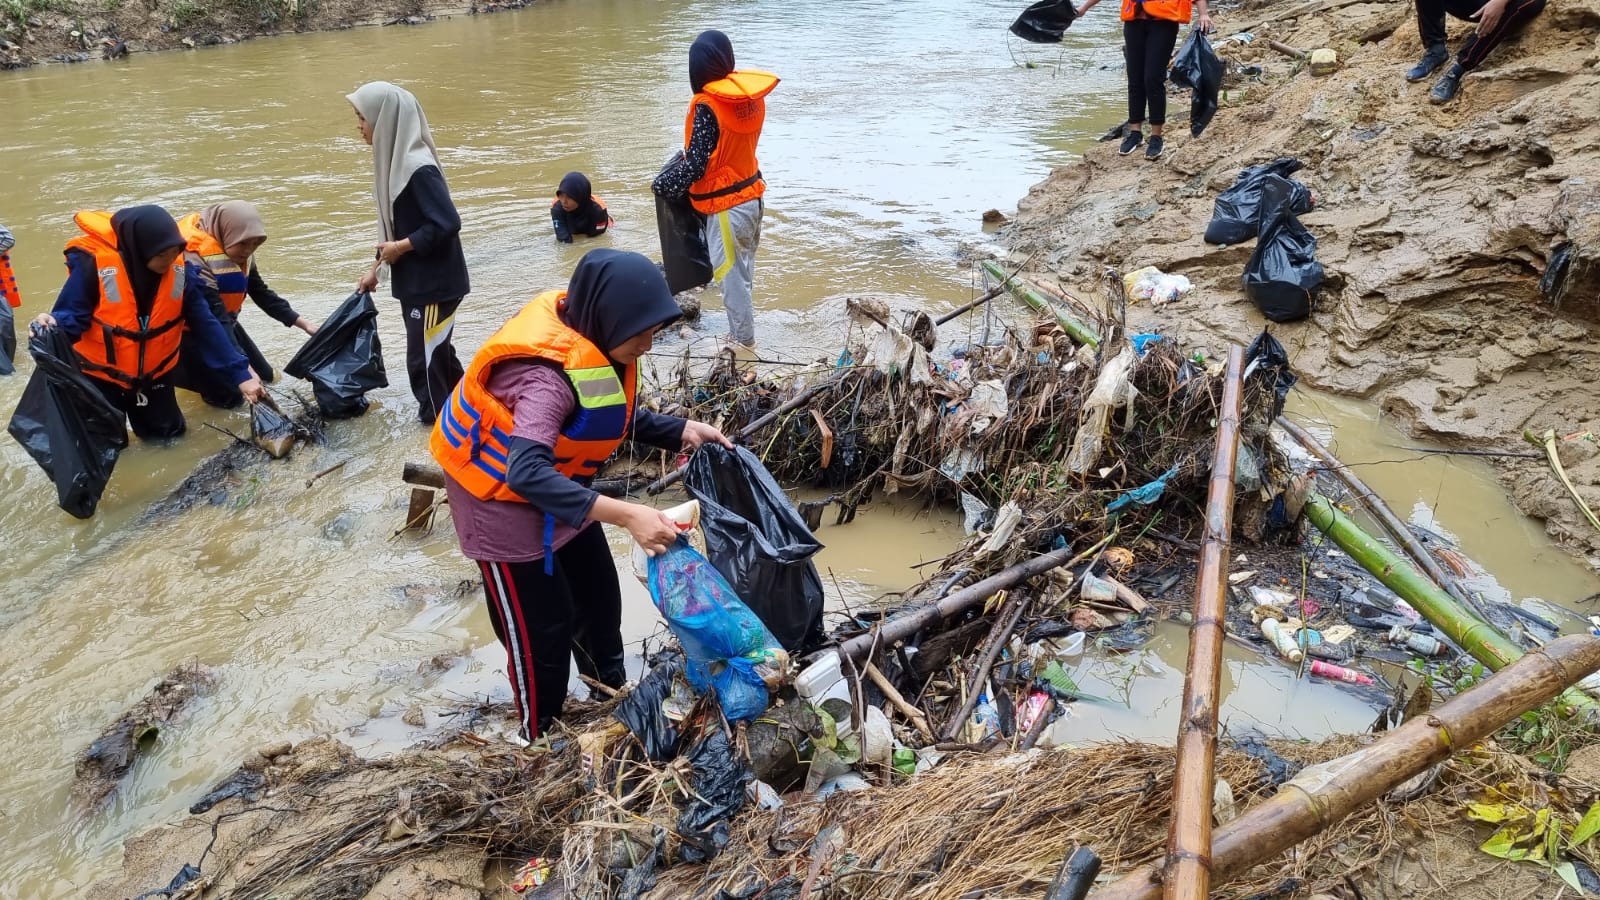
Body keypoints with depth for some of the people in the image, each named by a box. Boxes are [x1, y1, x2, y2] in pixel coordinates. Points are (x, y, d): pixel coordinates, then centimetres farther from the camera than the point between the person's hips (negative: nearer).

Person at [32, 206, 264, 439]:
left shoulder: (180, 268, -15)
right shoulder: (93, 262, -26)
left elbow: (205, 324, -13)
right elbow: (72, 317, -21)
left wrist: (240, 373, -17)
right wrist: (52, 326, -46)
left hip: (154, 373, 4)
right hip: (101, 375, -3)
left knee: (169, 437, 17)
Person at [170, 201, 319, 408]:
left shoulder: (238, 250, -7)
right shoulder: (195, 258, -31)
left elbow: (261, 292, 3)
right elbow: (214, 318, -36)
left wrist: (302, 322, -4)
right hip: (189, 328, -8)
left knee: (266, 376, 10)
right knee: (228, 396, -9)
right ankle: (168, 369, 10)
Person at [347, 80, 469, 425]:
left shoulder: (418, 168, -21)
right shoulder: (394, 159, 8)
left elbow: (447, 224, -26)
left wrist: (400, 247, -16)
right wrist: (376, 268, 16)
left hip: (434, 284, -9)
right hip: (414, 281, 9)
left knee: (422, 360, -1)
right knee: (435, 351, 17)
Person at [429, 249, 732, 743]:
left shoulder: (593, 337, -11)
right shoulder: (551, 372, -37)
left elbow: (620, 417, 3)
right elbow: (525, 474, -48)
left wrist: (681, 430, -12)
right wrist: (625, 514, -54)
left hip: (558, 489, 8)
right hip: (505, 499, -8)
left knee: (598, 594, 19)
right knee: (541, 626, 4)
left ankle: (612, 694, 42)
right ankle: (541, 739, 26)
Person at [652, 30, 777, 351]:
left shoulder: (708, 106, -21)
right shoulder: (751, 94, 1)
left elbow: (695, 164, -22)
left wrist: (662, 185, -7)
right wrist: (689, 153, 12)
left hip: (727, 206, -8)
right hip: (752, 195, 8)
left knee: (733, 279, 4)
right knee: (744, 273, 19)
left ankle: (743, 344, 15)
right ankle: (740, 335, 32)